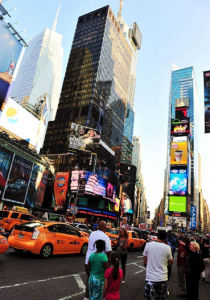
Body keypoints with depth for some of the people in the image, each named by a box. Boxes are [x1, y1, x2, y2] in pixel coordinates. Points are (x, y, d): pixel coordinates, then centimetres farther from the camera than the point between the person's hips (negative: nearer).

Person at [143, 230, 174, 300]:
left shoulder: (148, 245, -5)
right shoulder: (167, 247, -7)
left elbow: (145, 262, 3)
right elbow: (171, 262, 5)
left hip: (150, 278, -1)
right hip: (162, 279, 1)